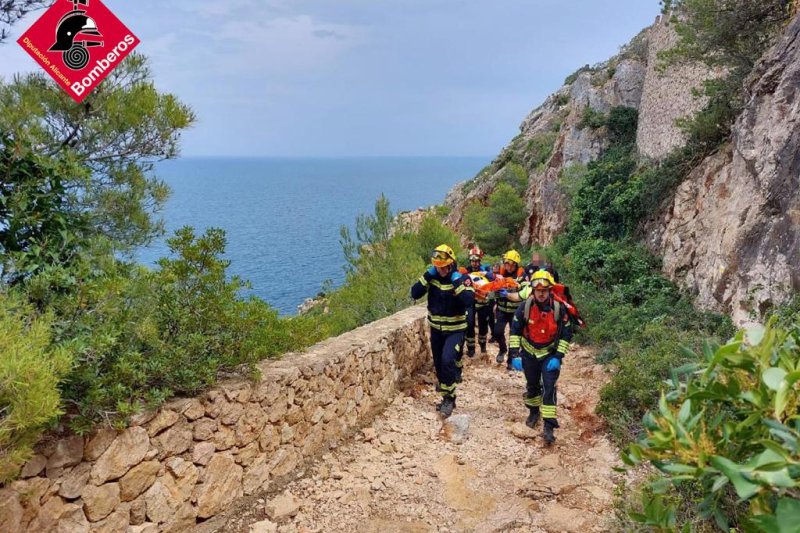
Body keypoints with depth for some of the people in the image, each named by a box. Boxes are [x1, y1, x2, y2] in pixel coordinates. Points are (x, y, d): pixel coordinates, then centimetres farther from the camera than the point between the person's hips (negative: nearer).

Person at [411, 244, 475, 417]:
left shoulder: (462, 279, -15)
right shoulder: (431, 278, -4)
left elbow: (469, 301, -30)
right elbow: (415, 294, -13)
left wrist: (457, 282, -31)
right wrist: (426, 276, -21)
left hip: (455, 330, -5)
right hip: (436, 329, 5)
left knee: (447, 360, -22)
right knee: (439, 365, 13)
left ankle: (449, 398, -6)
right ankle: (448, 398, 34)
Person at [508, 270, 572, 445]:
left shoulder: (559, 308, -17)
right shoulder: (525, 307, -15)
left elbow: (566, 334, -7)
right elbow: (515, 329, -5)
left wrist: (558, 357, -14)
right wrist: (514, 352, -13)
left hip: (550, 353, -2)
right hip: (529, 352, 2)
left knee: (549, 388, -12)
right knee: (532, 385, 17)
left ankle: (549, 426, -10)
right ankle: (534, 412, 42)